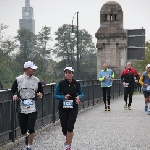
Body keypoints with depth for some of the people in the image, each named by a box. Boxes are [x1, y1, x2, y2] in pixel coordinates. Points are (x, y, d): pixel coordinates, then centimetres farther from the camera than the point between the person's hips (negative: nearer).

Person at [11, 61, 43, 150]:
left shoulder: (37, 80, 5)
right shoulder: (18, 79, 1)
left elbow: (41, 92, 15)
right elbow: (13, 91, 9)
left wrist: (40, 94, -8)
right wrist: (14, 95, -13)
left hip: (32, 108, 0)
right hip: (21, 108, 0)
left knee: (31, 128, -10)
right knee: (23, 130, 8)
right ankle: (27, 136, 44)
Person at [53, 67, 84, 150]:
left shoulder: (77, 84, -2)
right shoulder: (61, 84, -5)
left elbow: (81, 94, 12)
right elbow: (55, 95, 1)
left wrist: (79, 97, -11)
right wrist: (64, 97, -16)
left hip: (73, 108, -1)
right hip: (63, 108, 1)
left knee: (70, 127, -13)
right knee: (64, 127, 2)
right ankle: (68, 136, 40)